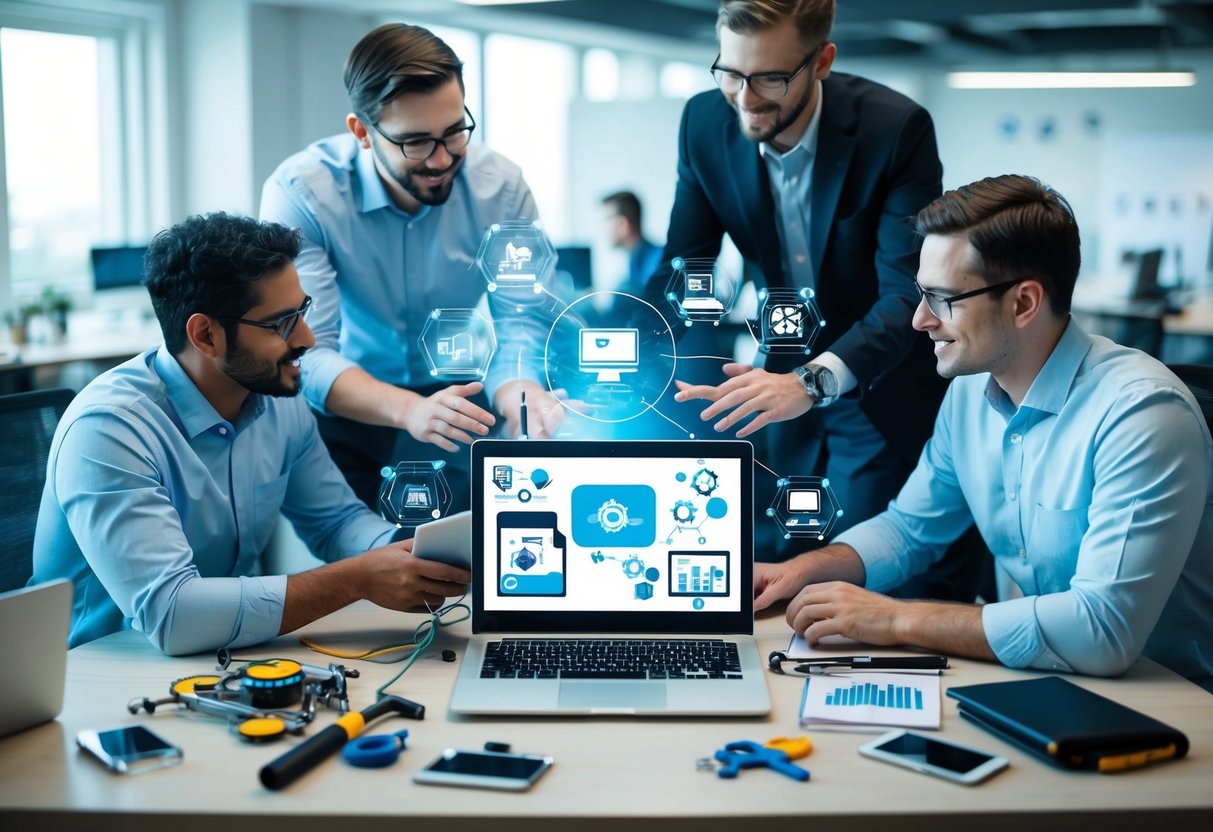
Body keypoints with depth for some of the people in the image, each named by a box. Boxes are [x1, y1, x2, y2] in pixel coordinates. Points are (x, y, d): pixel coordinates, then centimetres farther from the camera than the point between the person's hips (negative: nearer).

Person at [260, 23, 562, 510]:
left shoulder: (501, 187, -9)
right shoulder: (300, 193, -19)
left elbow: (519, 320, -10)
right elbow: (307, 350, -24)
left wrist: (518, 394, -35)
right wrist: (408, 410, -42)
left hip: (450, 399, 4)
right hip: (345, 410, -3)